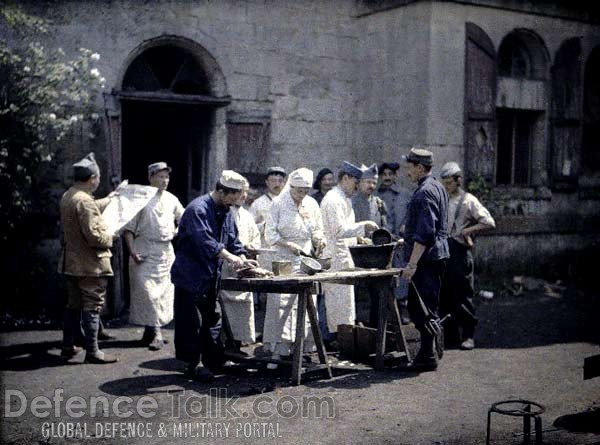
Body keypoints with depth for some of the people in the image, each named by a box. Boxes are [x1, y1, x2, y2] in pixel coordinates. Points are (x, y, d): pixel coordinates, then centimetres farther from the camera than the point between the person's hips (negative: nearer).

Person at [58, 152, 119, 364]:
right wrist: (109, 237, -6)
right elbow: (93, 236, -26)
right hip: (90, 265, -9)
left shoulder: (67, 197, 9)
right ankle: (92, 352, 4)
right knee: (92, 307, -1)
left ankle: (68, 347, 25)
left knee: (73, 305, 18)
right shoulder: (85, 201, -22)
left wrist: (108, 199, 42)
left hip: (71, 263, 9)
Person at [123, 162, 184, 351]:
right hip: (144, 252, -5)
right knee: (146, 292, -11)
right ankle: (155, 333, -8)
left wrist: (177, 231, 8)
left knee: (163, 292, 6)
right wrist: (132, 251, -13)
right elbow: (128, 228, -5)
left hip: (166, 252, 5)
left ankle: (152, 330, 16)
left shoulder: (172, 199, 11)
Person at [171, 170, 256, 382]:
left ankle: (214, 360, 20)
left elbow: (234, 241, 13)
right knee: (191, 321, -4)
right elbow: (206, 241, -30)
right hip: (191, 275, -9)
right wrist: (231, 257, -36)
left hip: (211, 277, 9)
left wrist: (243, 260, -4)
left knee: (213, 318, 12)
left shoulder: (226, 212, 10)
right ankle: (193, 364, 5)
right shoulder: (198, 209, -19)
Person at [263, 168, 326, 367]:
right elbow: (270, 235, -5)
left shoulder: (312, 204, 9)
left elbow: (317, 230, 19)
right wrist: (288, 244, -18)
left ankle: (302, 349, 12)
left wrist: (319, 239, -3)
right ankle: (277, 351, -3)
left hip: (306, 261, 4)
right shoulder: (279, 203, -4)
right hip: (283, 261, -4)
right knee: (280, 304, -8)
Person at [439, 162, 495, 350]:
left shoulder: (468, 200, -3)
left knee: (463, 295, -3)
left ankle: (468, 335, 4)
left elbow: (489, 223, -8)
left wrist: (468, 230, -13)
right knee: (444, 294, 8)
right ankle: (450, 333, 18)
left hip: (460, 251, -5)